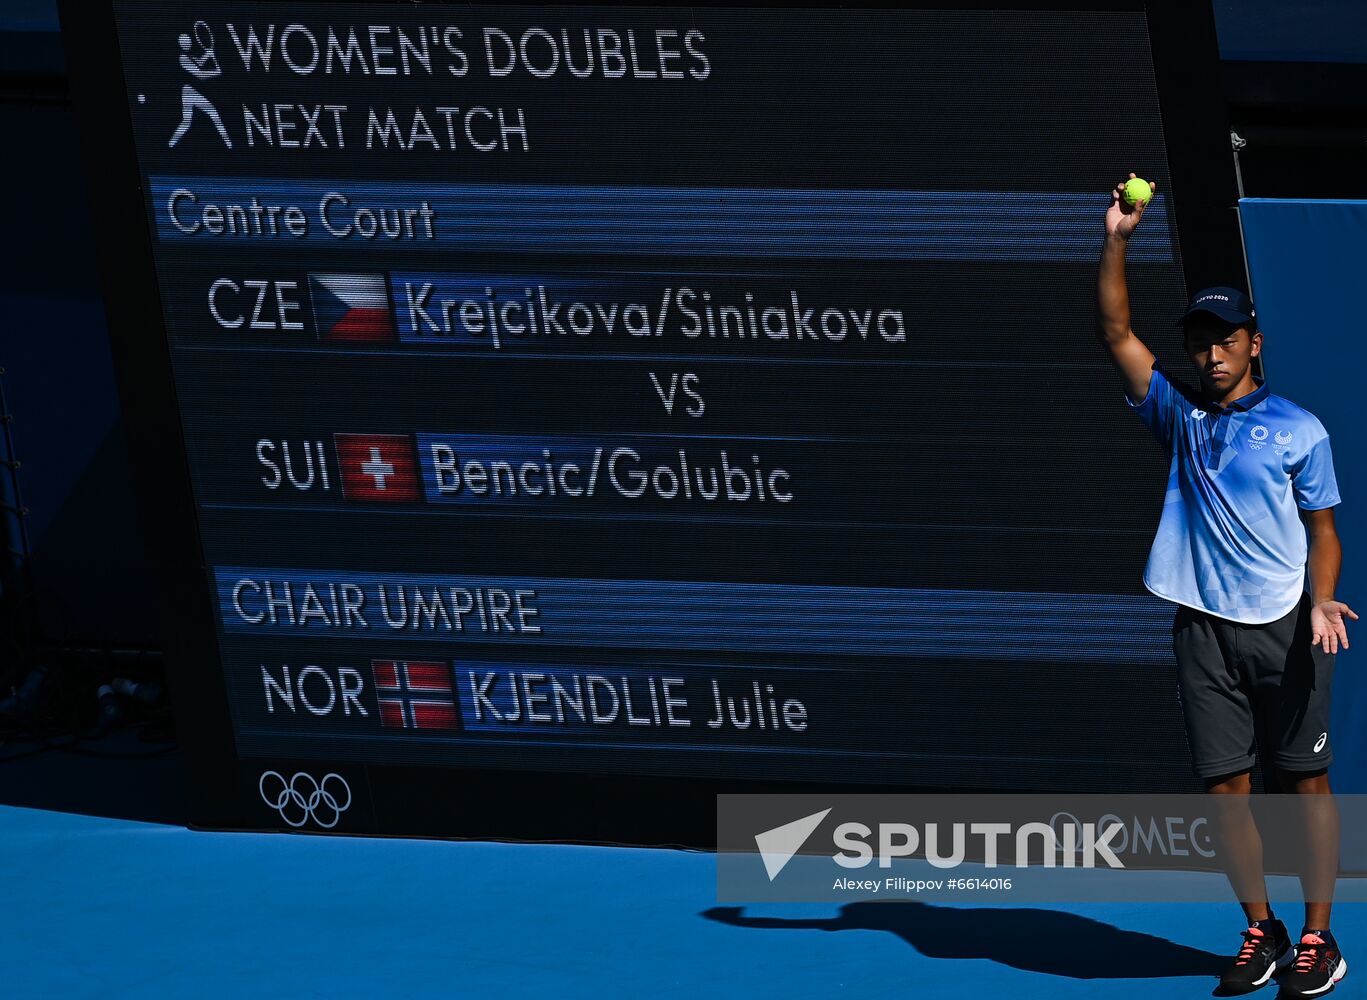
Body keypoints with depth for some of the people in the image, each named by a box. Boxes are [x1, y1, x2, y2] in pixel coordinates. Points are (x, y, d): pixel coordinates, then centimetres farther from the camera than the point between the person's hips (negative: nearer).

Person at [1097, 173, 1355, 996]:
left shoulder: (1299, 429, 4)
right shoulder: (1181, 418, 12)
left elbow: (1323, 529, 4)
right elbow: (1118, 334, 8)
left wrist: (1323, 599, -14)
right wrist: (1117, 242, -1)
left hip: (1285, 629, -3)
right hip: (1206, 629, 3)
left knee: (1305, 781, -2)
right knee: (1226, 787, 2)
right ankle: (1260, 931, 12)